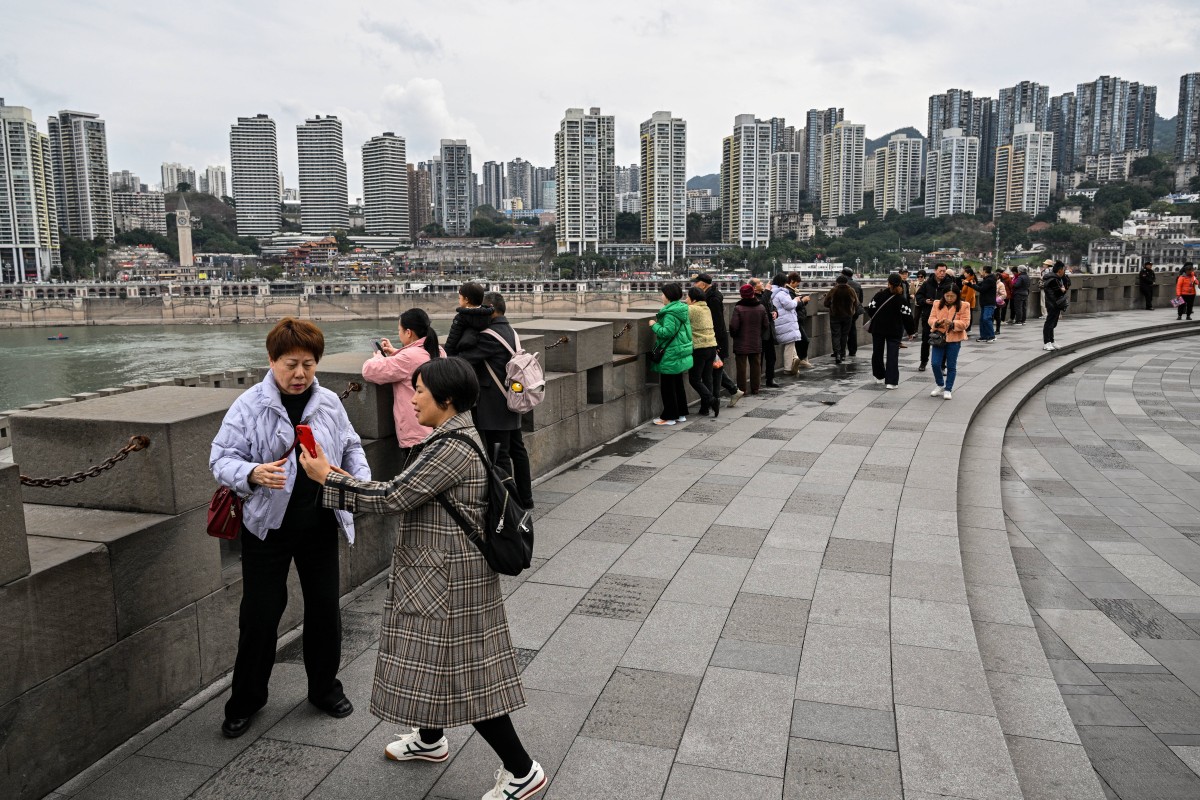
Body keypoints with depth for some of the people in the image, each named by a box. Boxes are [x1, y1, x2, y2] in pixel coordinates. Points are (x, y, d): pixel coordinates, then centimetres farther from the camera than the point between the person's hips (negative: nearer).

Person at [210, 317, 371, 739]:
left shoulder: (329, 403, 1)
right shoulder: (249, 406, -10)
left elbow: (351, 447, 13)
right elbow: (222, 458, -10)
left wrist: (361, 480, -5)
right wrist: (253, 474, -30)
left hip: (320, 525, 3)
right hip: (268, 526, -3)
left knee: (324, 608, 13)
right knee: (260, 614, 6)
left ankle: (324, 686, 35)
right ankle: (245, 700, 28)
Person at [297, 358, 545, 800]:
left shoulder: (452, 446, -23)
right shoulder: (460, 435, 10)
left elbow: (393, 497, -21)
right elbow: (410, 495, 12)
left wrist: (327, 477, -11)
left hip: (449, 577, -10)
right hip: (439, 572, 10)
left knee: (458, 671, -1)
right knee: (432, 659, 24)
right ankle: (430, 740, 47)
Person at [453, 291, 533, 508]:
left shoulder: (490, 336, -17)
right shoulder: (510, 331, 12)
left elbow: (463, 358, -19)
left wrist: (471, 326, -11)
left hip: (495, 408, -10)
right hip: (511, 401, 10)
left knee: (499, 455, -3)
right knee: (517, 449, 15)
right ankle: (524, 497, 25)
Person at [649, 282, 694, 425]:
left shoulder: (670, 313, -20)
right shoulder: (681, 309, 9)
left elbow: (667, 332, -27)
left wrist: (655, 325, -11)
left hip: (670, 355, -10)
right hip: (681, 353, 10)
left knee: (667, 387, -1)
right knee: (678, 384, 17)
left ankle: (669, 416, 5)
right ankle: (681, 414, 24)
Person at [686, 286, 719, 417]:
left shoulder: (691, 309, -11)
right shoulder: (707, 309, 13)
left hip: (699, 348, -8)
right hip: (712, 346, 8)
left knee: (694, 379, 1)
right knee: (707, 377, 10)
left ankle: (712, 400, -11)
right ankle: (705, 407, 13)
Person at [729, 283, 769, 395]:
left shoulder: (738, 308, -15)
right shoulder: (761, 308, -2)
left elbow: (733, 326, -16)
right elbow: (766, 324, 4)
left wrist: (733, 335, 4)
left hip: (741, 344, -3)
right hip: (757, 344, 3)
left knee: (741, 366, 4)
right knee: (755, 366, 13)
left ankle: (742, 389, 7)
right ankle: (755, 388, 18)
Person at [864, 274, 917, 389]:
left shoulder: (880, 295, -8)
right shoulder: (902, 299, -9)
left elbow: (870, 310, -5)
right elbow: (907, 316, -9)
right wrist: (911, 331, 3)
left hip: (878, 329, 1)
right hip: (894, 331, -1)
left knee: (877, 352, 16)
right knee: (892, 355, -1)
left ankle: (879, 376, 28)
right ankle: (891, 381, -9)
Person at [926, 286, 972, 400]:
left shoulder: (964, 306, -2)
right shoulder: (937, 304, 5)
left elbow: (965, 323, -7)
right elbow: (931, 319, 2)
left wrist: (952, 323, -24)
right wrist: (937, 322, -21)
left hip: (954, 340, -2)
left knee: (951, 366, 4)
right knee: (935, 363, -2)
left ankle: (948, 389, 15)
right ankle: (940, 385, 21)